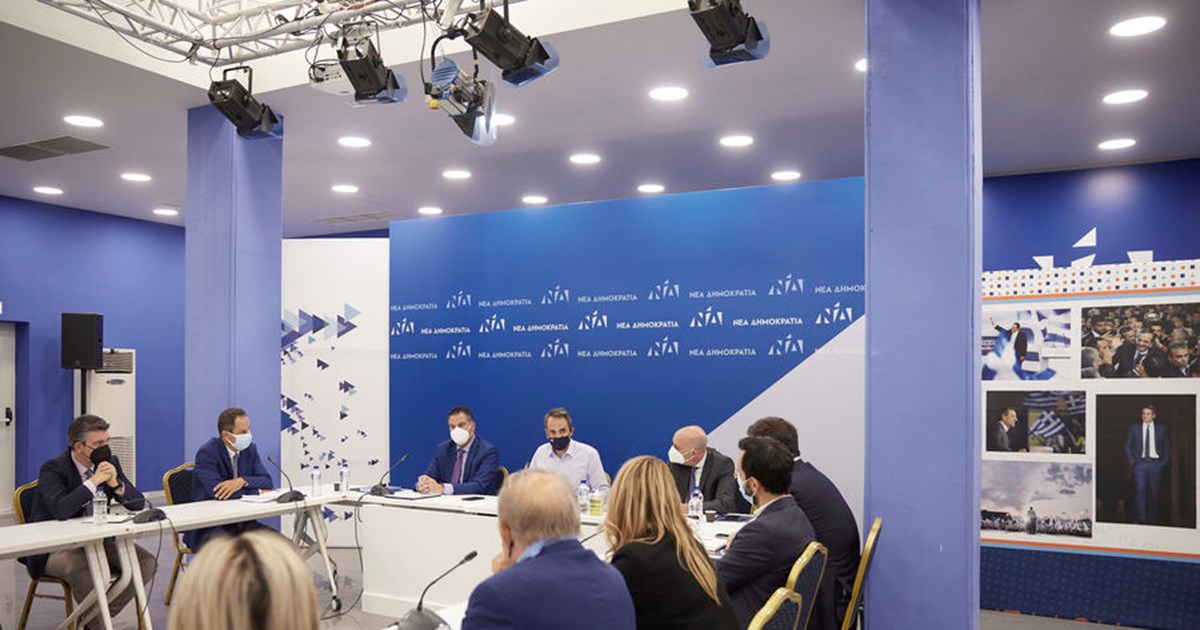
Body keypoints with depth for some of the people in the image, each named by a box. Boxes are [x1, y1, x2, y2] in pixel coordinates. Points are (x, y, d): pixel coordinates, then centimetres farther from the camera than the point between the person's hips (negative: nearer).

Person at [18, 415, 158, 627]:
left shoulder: (110, 462, 1)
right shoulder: (53, 469, -14)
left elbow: (139, 503, -1)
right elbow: (60, 510, -32)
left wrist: (116, 484, -18)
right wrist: (93, 482, -28)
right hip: (55, 547, -5)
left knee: (147, 562, -13)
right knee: (82, 570, -37)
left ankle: (102, 615, 1)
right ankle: (97, 623, -12)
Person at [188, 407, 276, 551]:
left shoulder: (250, 449, 5)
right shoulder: (207, 453, -13)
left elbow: (268, 481, 0)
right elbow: (217, 492, -23)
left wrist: (242, 481, -21)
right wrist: (258, 491, -15)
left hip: (240, 522, 6)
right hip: (207, 528, -5)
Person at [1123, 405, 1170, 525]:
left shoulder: (1161, 429, 6)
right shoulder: (1134, 429, 5)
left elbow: (1167, 447, 11)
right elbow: (1127, 446, 8)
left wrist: (1165, 462, 1)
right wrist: (1132, 461, -1)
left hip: (1156, 463, 1)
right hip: (1140, 463, -1)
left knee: (1154, 492, 4)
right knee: (1140, 491, -9)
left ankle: (1153, 520, 13)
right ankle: (1142, 519, -7)